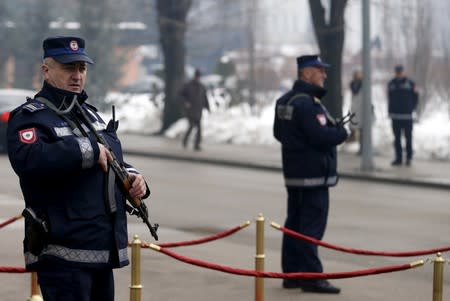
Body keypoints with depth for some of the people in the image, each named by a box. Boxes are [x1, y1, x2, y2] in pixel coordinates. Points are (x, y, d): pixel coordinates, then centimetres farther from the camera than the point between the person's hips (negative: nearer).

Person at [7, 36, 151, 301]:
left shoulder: (90, 113, 20)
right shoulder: (30, 117, -7)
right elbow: (28, 160, -28)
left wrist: (133, 178, 6)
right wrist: (88, 149, -23)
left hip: (104, 249, 9)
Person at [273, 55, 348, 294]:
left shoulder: (284, 101, 13)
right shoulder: (306, 103, -20)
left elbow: (278, 132, 22)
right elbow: (321, 136, -25)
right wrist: (342, 131, -8)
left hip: (293, 173, 10)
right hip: (313, 175, -10)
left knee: (294, 223, 13)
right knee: (312, 226, -7)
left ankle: (291, 273, 19)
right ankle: (311, 277, -6)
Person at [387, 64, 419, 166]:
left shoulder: (410, 84, -1)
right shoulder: (391, 84, 9)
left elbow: (415, 98, 3)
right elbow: (389, 99, 14)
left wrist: (411, 109, -3)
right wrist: (390, 111, 6)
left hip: (407, 116, -3)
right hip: (395, 116, 3)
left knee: (408, 137, 0)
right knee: (397, 138, 6)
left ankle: (409, 158, 5)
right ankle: (398, 158, 11)